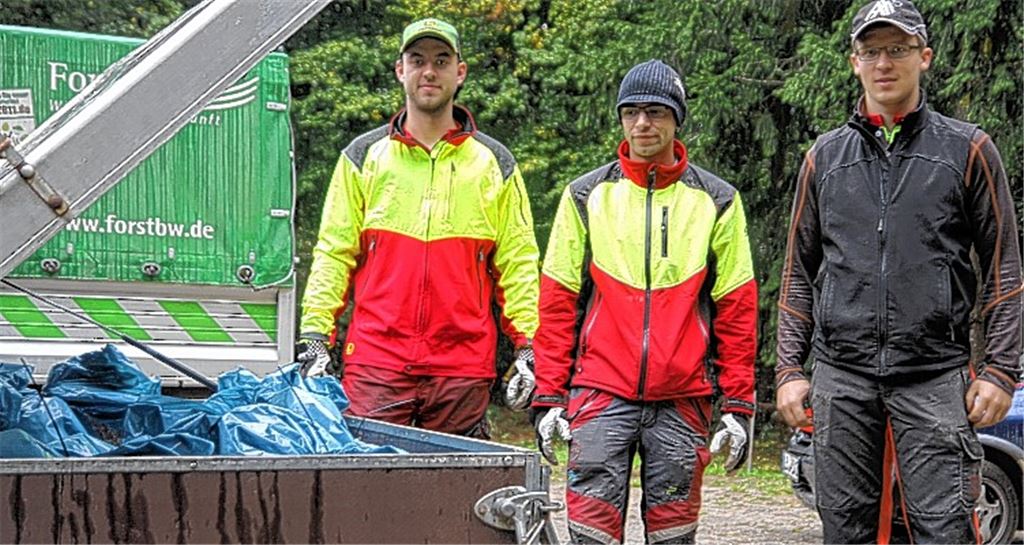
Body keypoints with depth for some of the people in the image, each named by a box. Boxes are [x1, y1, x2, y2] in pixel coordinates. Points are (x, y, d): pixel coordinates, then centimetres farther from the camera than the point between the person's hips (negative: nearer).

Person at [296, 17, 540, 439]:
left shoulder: (494, 163, 12)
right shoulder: (364, 156, 11)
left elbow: (518, 263, 11)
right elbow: (333, 254, 10)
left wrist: (528, 348, 2)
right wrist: (315, 337, 0)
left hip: (463, 368, 1)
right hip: (375, 363, 0)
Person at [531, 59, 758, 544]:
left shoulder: (717, 202, 7)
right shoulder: (586, 196, 7)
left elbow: (737, 311, 7)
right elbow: (557, 305, 7)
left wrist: (739, 404, 1)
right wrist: (548, 396, 1)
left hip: (682, 400, 1)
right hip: (600, 393, 0)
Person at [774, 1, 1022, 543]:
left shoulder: (967, 149, 6)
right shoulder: (826, 156, 13)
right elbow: (799, 271, 17)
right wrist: (789, 369, 8)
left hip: (935, 375, -3)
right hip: (842, 377, 3)